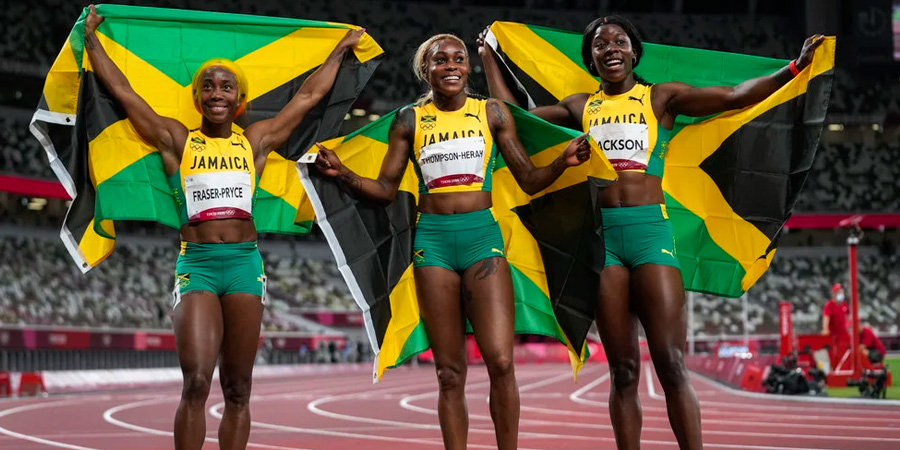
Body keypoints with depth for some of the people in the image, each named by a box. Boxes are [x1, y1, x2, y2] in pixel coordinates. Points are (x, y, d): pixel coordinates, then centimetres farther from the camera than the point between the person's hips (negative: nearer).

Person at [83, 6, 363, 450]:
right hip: (196, 263, -2)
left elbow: (309, 95, 21)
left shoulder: (255, 141, 12)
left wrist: (341, 48, 29)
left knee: (237, 389, 3)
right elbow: (122, 90, 11)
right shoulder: (178, 140, 8)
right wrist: (91, 38, 17)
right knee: (196, 383, -15)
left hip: (244, 261, 2)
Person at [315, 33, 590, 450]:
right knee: (449, 372, 3)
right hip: (432, 239, 1)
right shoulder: (410, 120, 8)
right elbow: (385, 189, 9)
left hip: (482, 234, -1)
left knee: (500, 361, -12)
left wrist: (562, 161, -10)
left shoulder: (492, 113, 7)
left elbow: (529, 180, 8)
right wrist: (342, 173, -6)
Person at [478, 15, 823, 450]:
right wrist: (489, 60, 29)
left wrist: (793, 68, -8)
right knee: (623, 371, 3)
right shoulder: (580, 107, 17)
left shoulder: (661, 97, 9)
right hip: (602, 235, 2)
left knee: (671, 364, -10)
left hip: (651, 230, -2)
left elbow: (734, 96, 1)